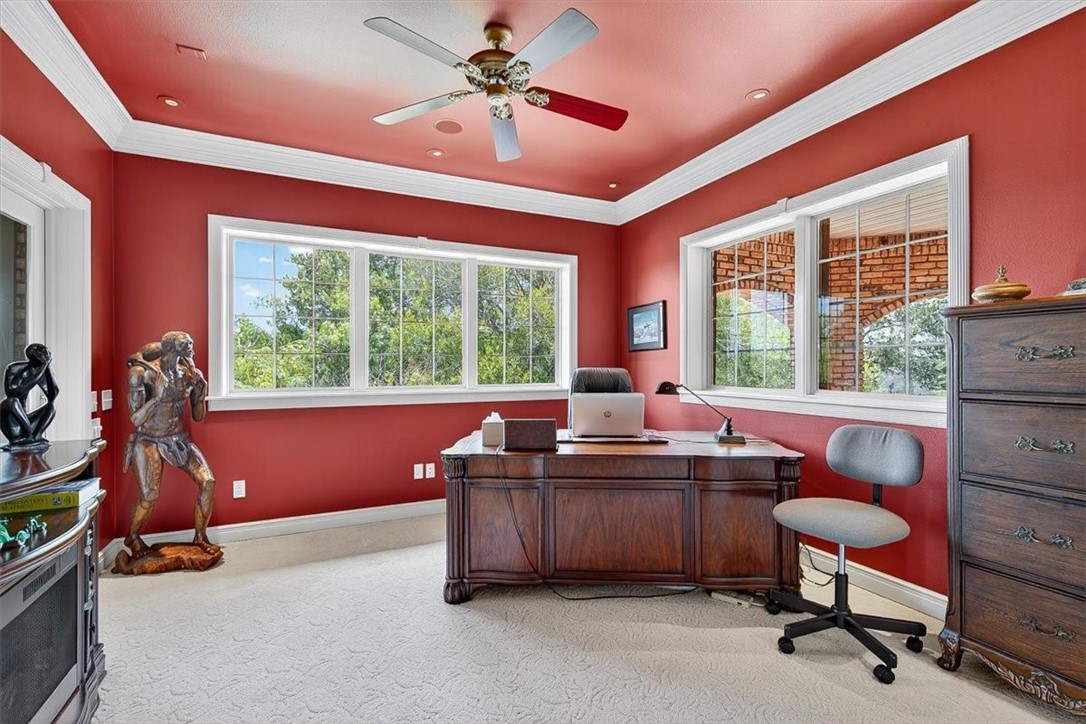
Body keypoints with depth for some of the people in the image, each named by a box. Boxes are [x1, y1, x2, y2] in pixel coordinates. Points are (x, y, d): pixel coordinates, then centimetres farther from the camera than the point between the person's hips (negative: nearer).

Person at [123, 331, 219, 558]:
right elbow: (136, 420, -16)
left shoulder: (189, 372, -3)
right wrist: (158, 396, -28)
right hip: (149, 440, -4)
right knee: (149, 495, -16)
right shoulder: (142, 373, -15)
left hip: (179, 438, 4)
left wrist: (201, 394, -14)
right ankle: (132, 537, 18)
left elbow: (198, 416, 3)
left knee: (208, 481, -10)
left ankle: (200, 536, 9)